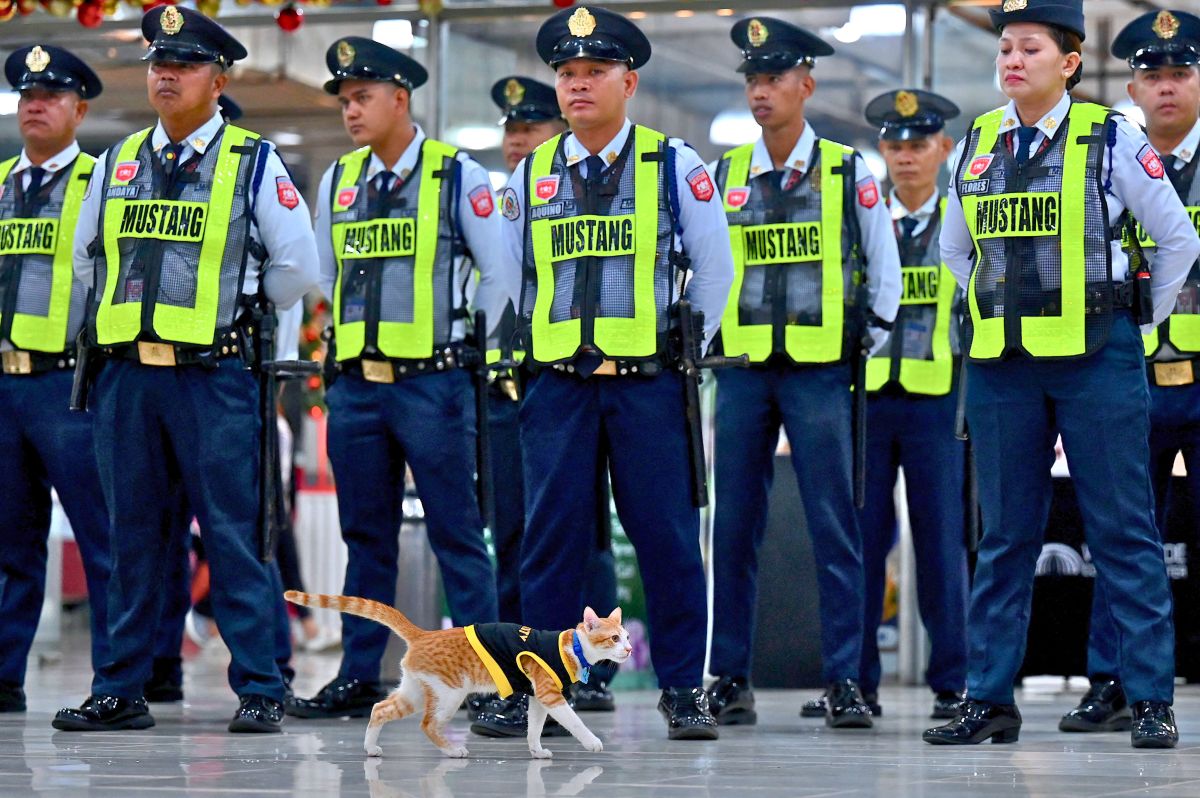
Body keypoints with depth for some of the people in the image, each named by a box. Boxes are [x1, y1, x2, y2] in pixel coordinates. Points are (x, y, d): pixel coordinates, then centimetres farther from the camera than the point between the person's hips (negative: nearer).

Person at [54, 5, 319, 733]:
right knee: (134, 538, 8)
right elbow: (87, 258, 24)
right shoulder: (118, 163, 13)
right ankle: (121, 693, 13)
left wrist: (231, 311, 7)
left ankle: (261, 692, 0)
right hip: (126, 373, 4)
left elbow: (298, 268, 1)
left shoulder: (254, 162, 1)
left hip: (213, 375, -4)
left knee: (234, 536, -4)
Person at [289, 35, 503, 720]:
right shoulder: (338, 181, 11)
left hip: (433, 382, -5)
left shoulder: (458, 176, -4)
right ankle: (358, 681, 15)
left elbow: (502, 273, -2)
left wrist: (476, 345, 0)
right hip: (356, 384, 5)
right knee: (367, 537, 10)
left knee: (457, 534, -3)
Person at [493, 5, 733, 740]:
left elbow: (715, 269, 8)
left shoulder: (675, 167, 3)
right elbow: (511, 279, 19)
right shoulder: (530, 176, 10)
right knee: (551, 538, 1)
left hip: (648, 383, -2)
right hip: (557, 383, 2)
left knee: (667, 537, -2)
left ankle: (684, 688, 5)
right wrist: (534, 352, 13)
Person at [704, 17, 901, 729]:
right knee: (735, 528, 3)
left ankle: (845, 683, -1)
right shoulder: (727, 174, 7)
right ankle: (731, 679, 9)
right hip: (743, 370, 3)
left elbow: (883, 267, 8)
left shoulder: (848, 171, 1)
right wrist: (712, 339, 12)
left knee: (835, 528, -4)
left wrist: (871, 345, 6)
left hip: (819, 371, -2)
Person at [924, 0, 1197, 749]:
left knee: (1123, 531, -1)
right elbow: (956, 250, 23)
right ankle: (989, 700, 11)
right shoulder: (976, 146, 8)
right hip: (1002, 364, 4)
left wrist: (1138, 320, 6)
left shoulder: (1112, 139, -4)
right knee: (1006, 534, 7)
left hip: (1095, 358, -4)